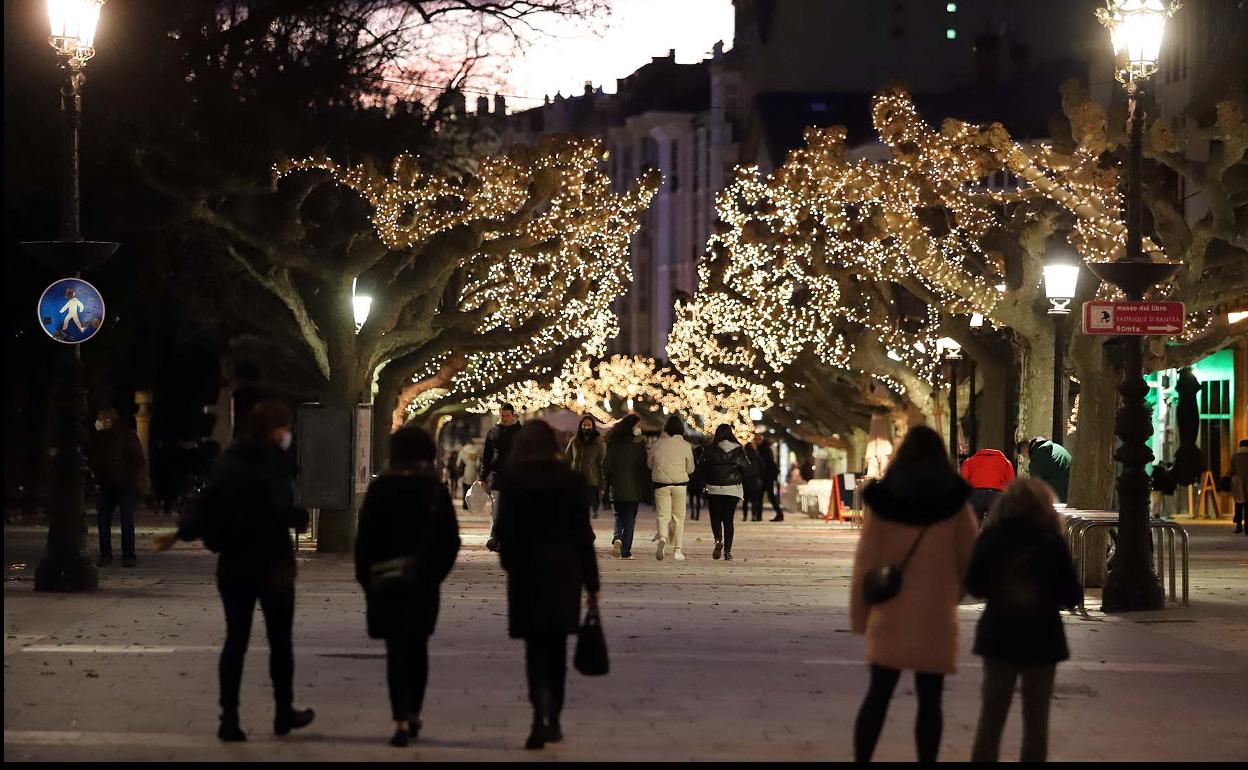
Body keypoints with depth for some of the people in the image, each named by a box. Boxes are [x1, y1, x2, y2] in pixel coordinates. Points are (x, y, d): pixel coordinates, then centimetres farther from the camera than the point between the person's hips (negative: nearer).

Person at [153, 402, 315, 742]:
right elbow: (281, 509, -23)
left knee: (235, 639, 8)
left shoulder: (229, 462, 5)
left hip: (233, 564, 5)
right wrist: (300, 517, -5)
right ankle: (284, 713, 21)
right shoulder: (273, 460, -12)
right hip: (272, 563, -5)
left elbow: (206, 505, 6)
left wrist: (179, 534, 18)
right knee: (280, 640, 10)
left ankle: (229, 718, 3)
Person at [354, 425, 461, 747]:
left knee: (397, 651, -3)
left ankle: (401, 720, -14)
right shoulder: (436, 491, -2)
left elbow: (366, 537, -6)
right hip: (424, 584, 2)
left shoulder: (380, 488, -7)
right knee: (418, 649, 16)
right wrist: (436, 572, 12)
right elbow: (451, 540, 1)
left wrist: (365, 576, 4)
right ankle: (413, 715, 24)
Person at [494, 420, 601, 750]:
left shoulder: (513, 479, -5)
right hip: (565, 572, 2)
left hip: (528, 571, -2)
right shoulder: (571, 479, 0)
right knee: (557, 647, 14)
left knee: (536, 647, -1)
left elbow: (505, 528, -5)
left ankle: (541, 714, -21)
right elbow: (583, 533, 1)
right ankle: (553, 721, 20)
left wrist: (509, 563, 12)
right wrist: (591, 583, 5)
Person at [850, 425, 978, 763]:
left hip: (890, 612, 1)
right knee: (929, 699, 5)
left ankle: (861, 759, 5)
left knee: (878, 694, 7)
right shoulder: (955, 502, -2)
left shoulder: (882, 499, -2)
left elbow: (865, 560, -1)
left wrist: (859, 613, 6)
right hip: (936, 614, -1)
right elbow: (970, 557, 4)